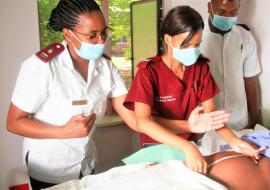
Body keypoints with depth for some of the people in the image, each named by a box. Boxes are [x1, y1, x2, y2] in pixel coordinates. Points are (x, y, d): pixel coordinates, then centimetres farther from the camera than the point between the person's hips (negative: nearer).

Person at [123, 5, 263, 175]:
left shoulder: (201, 67, -5)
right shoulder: (149, 72, -20)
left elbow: (210, 110, -6)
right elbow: (142, 122, -31)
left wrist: (232, 140, -23)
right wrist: (186, 147, -41)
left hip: (191, 143, 3)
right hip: (157, 146, -3)